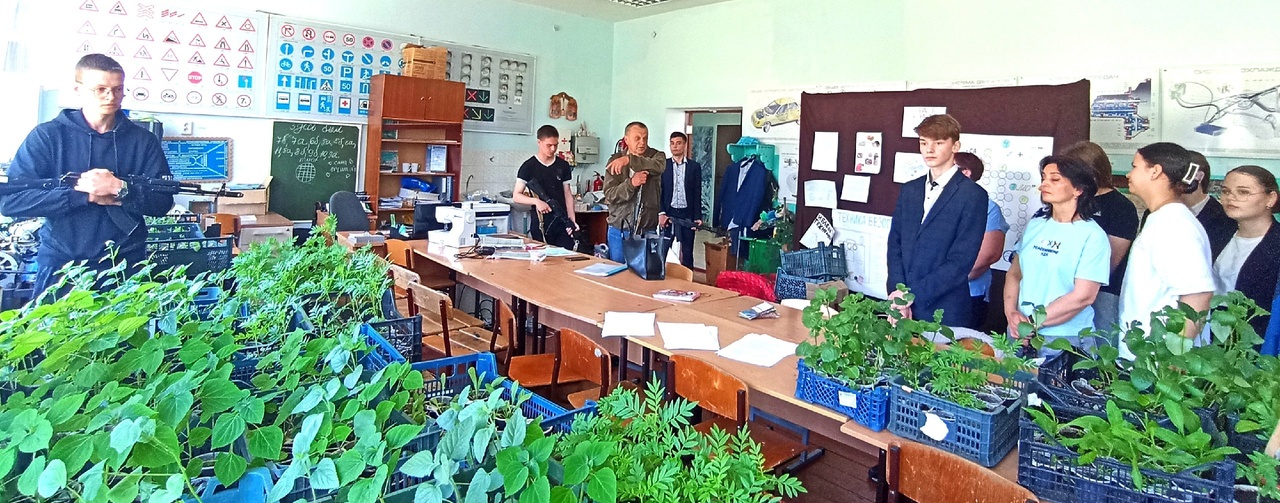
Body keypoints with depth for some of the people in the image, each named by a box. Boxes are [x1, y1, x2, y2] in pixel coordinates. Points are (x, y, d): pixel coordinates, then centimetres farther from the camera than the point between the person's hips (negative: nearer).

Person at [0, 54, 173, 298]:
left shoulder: (144, 140, 4)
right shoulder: (47, 136, 1)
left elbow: (162, 202, -3)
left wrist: (120, 188, -19)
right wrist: (84, 194, -16)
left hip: (126, 266, 1)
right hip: (60, 264, 0)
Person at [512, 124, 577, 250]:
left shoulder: (563, 166, 10)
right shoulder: (528, 167, 0)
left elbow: (568, 194, 12)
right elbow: (516, 196, 0)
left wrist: (572, 219, -1)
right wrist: (536, 201, -17)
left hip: (562, 222, 3)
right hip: (540, 224, -2)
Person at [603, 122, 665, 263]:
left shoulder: (656, 156, 1)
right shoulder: (615, 161, 1)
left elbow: (659, 166, -24)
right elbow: (609, 195, -8)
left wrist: (629, 160, -35)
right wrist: (631, 183, -25)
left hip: (648, 230, -1)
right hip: (619, 230, 1)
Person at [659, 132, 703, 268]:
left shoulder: (694, 166, 5)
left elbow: (697, 194, 4)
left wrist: (697, 216, -2)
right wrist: (661, 213, -9)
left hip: (687, 214, 0)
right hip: (668, 212, 0)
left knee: (687, 251, 5)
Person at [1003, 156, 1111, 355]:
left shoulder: (1093, 236, -8)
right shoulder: (1035, 225, 7)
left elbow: (1083, 296, -14)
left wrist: (1033, 322, -13)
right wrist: (1011, 313, -6)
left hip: (1064, 339, -4)